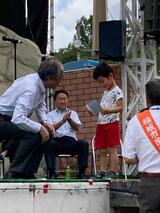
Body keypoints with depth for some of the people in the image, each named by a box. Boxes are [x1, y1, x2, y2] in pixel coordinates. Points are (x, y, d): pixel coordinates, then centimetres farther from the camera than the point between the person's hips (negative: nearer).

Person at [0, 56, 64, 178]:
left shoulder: (39, 83, -1)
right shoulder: (31, 89, -30)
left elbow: (41, 104, 19)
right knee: (33, 135, -28)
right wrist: (40, 128, -28)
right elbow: (18, 119, -39)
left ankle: (28, 173, 7)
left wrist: (44, 122, 1)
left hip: (12, 119, 10)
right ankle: (14, 174, -21)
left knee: (45, 134, 4)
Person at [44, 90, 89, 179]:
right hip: (57, 141, -2)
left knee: (83, 143, -28)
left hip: (71, 141, 2)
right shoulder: (50, 114, 14)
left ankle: (81, 172, -26)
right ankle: (51, 173, -32)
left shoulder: (73, 113, 20)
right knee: (49, 144, -35)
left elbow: (77, 128, 2)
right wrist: (63, 120, -18)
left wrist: (69, 119, -17)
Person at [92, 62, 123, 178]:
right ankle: (102, 172, 7)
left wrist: (108, 111, -33)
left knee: (112, 149, -8)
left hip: (112, 122, -9)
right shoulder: (105, 92, 20)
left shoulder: (117, 91, -8)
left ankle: (113, 172, -7)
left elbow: (120, 107, -18)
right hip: (101, 123, 9)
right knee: (102, 150, 6)